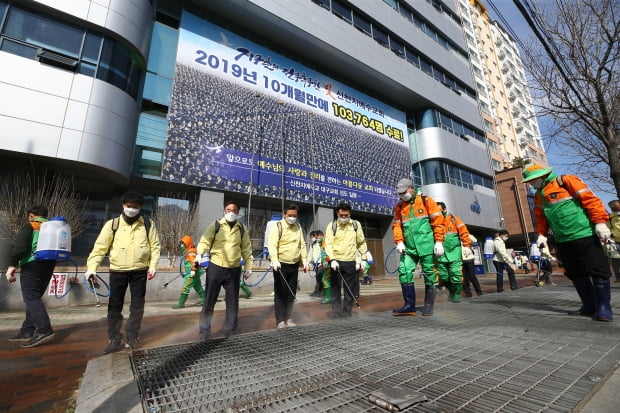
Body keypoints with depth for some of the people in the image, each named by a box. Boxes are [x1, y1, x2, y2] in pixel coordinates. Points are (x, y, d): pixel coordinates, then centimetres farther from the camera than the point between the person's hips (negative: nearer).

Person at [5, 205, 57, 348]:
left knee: (31, 298, -10)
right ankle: (27, 331, 17)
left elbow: (20, 246, -12)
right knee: (34, 297, 15)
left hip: (32, 265, -6)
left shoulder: (29, 226, 0)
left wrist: (12, 265, -12)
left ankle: (44, 330, -23)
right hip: (49, 265, 7)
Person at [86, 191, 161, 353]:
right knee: (114, 306, 8)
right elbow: (100, 246, -4)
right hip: (117, 271, 0)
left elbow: (155, 246, 2)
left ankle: (132, 337, 25)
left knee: (137, 306, 9)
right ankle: (114, 340, 23)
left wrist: (153, 265, -6)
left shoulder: (148, 224, 0)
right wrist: (92, 267, -14)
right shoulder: (112, 224, -2)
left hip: (139, 271, 0)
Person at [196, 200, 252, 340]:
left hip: (234, 269, 3)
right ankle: (204, 331, 23)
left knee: (232, 301, 11)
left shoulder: (242, 228, 6)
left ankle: (230, 330, 27)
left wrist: (248, 266, 8)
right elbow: (204, 241, -8)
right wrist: (200, 254, -27)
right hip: (215, 267, -2)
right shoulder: (215, 225, -1)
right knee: (209, 301, 6)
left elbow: (246, 249, 10)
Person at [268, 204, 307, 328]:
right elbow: (272, 244, -18)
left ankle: (288, 319, 26)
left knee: (291, 294, 13)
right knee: (280, 294, 1)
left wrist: (304, 260, 8)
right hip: (281, 264, -6)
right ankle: (280, 321, 12)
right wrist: (275, 260, -31)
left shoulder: (298, 227, 10)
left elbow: (302, 244, 14)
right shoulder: (277, 226, -8)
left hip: (294, 265, 6)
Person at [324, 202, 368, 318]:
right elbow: (328, 244, -6)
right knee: (335, 291, 4)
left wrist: (363, 259, 8)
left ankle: (347, 315, 22)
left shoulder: (356, 224, 7)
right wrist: (332, 259, -17)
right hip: (336, 262, -1)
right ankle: (336, 316, 13)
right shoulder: (331, 225, 1)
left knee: (350, 291, 8)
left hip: (351, 262, 2)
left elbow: (362, 243, 12)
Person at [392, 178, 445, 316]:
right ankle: (410, 305, 2)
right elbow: (396, 226, 8)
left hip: (426, 246, -3)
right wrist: (399, 242, -6)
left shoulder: (425, 201, 0)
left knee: (429, 275, 5)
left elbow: (438, 221, -3)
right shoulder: (399, 207, 11)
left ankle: (428, 306, 19)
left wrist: (439, 242, -8)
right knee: (404, 272, -7)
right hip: (409, 247, 4)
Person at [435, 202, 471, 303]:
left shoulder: (453, 219, -1)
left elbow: (464, 232, -3)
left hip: (454, 252, -3)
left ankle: (457, 294, 14)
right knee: (443, 276, 7)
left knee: (456, 274, -6)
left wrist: (466, 246, -7)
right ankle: (451, 291, 32)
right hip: (441, 254, 3)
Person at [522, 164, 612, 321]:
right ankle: (589, 306, 17)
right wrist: (542, 234, 11)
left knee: (597, 271, -1)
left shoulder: (566, 181, -5)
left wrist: (600, 222, -17)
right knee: (576, 274, 9)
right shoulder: (538, 196, 15)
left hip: (584, 235, -7)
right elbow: (540, 218, 21)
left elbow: (591, 199, -10)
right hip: (562, 241, 7)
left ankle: (603, 308, 8)